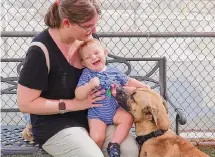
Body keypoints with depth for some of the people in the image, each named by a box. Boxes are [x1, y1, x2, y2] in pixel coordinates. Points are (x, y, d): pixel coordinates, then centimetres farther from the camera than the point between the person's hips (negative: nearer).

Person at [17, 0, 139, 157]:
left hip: (91, 116, 5)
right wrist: (73, 104, -18)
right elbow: (25, 103, -17)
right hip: (55, 125, -5)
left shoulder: (87, 37, -3)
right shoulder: (42, 51, -22)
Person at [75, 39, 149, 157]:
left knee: (127, 118, -21)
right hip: (96, 114, -4)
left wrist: (143, 86, 10)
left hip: (115, 110, 4)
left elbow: (128, 82, 15)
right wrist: (90, 85, -34)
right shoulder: (87, 74, -10)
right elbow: (78, 95, -19)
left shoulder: (113, 71, 1)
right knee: (97, 138, -20)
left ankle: (114, 144, -11)